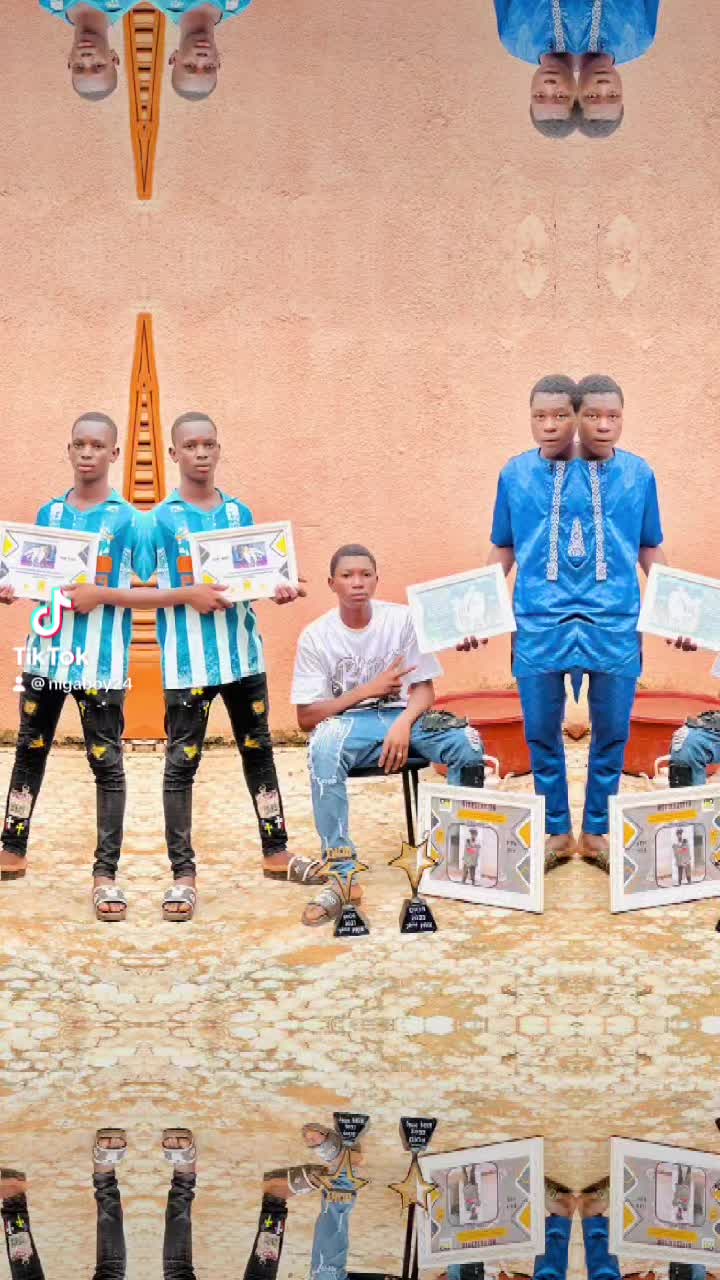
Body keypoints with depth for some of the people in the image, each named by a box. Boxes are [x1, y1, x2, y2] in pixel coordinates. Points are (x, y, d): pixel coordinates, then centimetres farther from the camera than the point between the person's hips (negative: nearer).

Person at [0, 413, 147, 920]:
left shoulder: (130, 520, -4)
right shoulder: (49, 514, 9)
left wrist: (102, 596, -18)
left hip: (102, 660, -4)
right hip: (48, 651, 5)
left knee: (107, 763, 0)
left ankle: (106, 874, 5)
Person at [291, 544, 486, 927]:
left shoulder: (402, 619, -1)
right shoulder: (315, 636, -3)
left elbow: (424, 689, -1)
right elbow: (306, 717, -4)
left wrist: (403, 725, -23)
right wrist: (369, 690, -11)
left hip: (402, 717, 1)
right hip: (349, 724, -1)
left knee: (467, 742, -28)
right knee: (323, 746, -38)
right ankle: (342, 874, -35)